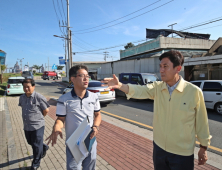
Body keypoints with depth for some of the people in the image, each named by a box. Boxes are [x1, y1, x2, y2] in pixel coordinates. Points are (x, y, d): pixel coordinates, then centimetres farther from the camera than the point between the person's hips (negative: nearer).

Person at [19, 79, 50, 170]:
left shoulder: (39, 97, -18)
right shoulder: (22, 97, 2)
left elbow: (46, 110, -9)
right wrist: (28, 117, 11)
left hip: (37, 126, -7)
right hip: (26, 126, 7)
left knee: (36, 145, 6)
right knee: (30, 142, 23)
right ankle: (44, 147, 50)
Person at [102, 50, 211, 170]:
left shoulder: (194, 92, -16)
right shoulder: (157, 87, -6)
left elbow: (201, 122, -7)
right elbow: (139, 90, -23)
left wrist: (203, 147, 2)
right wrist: (119, 85, -41)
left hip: (182, 154, -3)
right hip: (159, 148, 4)